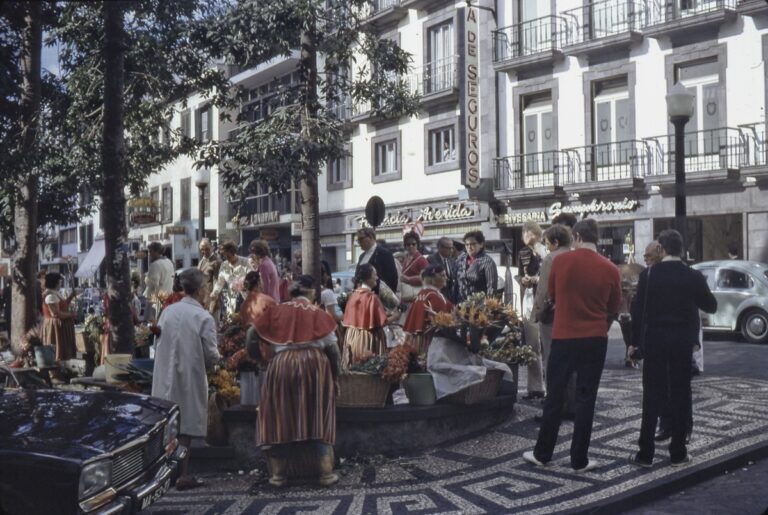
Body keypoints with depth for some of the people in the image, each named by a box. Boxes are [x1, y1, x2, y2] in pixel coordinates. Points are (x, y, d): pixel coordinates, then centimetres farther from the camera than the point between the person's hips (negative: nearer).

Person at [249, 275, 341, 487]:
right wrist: (334, 375, 10)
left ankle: (278, 473, 16)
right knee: (320, 418, 10)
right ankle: (326, 472, 10)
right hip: (315, 364, -1)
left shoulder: (275, 311, 9)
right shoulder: (319, 313, 5)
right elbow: (332, 349, 0)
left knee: (280, 419, 12)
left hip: (281, 366, 1)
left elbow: (252, 339, 10)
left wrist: (260, 357, 26)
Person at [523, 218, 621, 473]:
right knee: (586, 398, 6)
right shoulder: (610, 269, -5)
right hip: (595, 339, 0)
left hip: (563, 337, 0)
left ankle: (542, 453, 19)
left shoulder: (561, 261, -6)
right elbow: (613, 308, 7)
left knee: (554, 396, 10)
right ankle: (579, 459, 11)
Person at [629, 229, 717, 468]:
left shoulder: (648, 275, -8)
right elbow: (711, 306, 6)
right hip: (683, 342, 1)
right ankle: (678, 453, 12)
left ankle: (646, 453, 7)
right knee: (680, 395, 8)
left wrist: (636, 341, 2)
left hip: (654, 341, -1)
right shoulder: (693, 277, -4)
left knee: (652, 397, 4)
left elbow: (638, 310, -6)